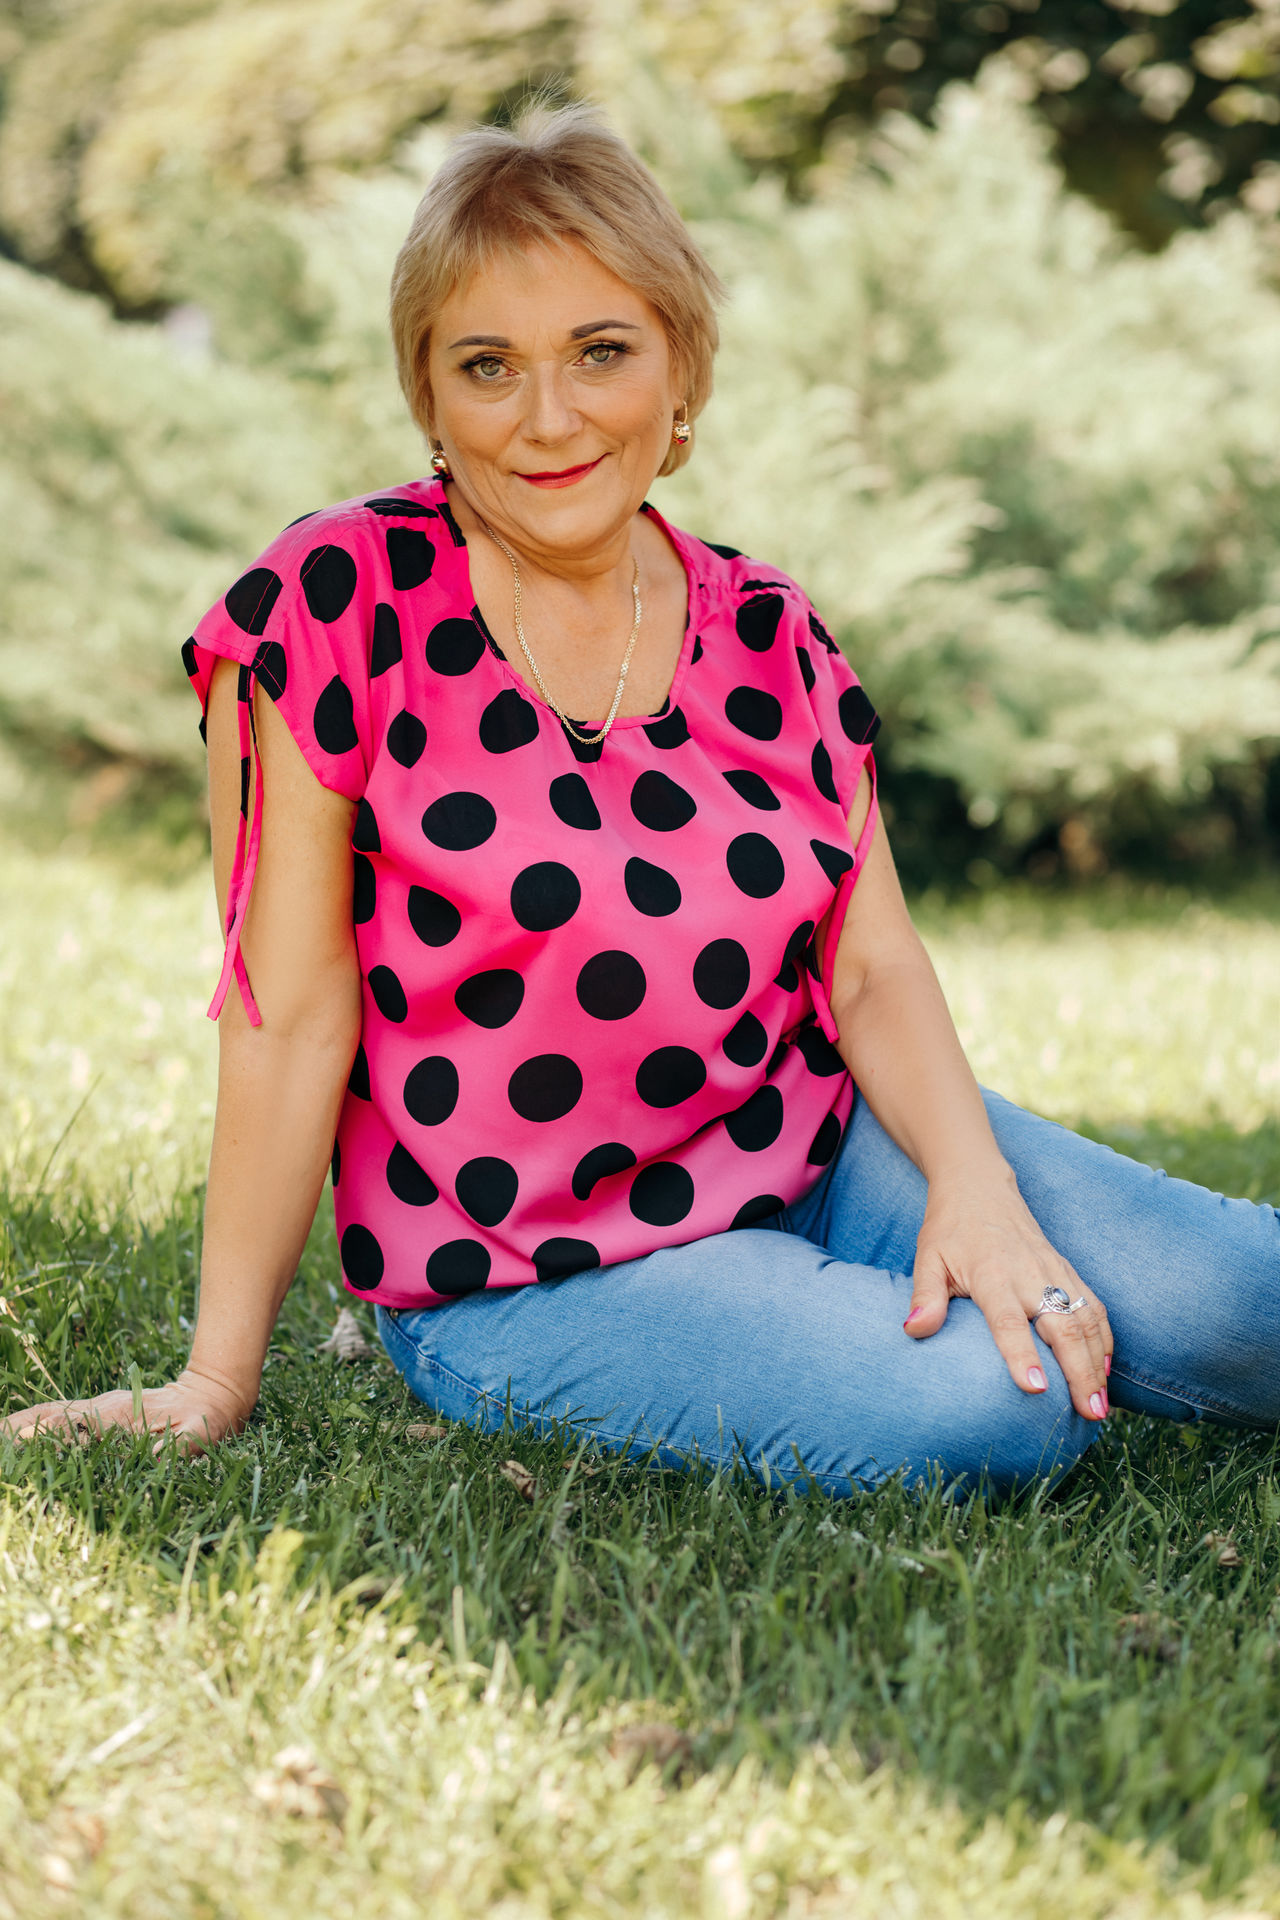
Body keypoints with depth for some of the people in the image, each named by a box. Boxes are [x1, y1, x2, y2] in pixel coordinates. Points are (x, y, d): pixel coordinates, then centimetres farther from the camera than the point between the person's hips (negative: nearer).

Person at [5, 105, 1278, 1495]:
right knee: (990, 1412, -25)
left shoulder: (770, 638, 2)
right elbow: (292, 1015, -14)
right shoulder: (336, 609, -13)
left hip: (822, 1149, 4)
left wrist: (974, 1179, -18)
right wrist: (215, 1382, -11)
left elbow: (872, 967, 1)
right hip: (526, 1273, -4)